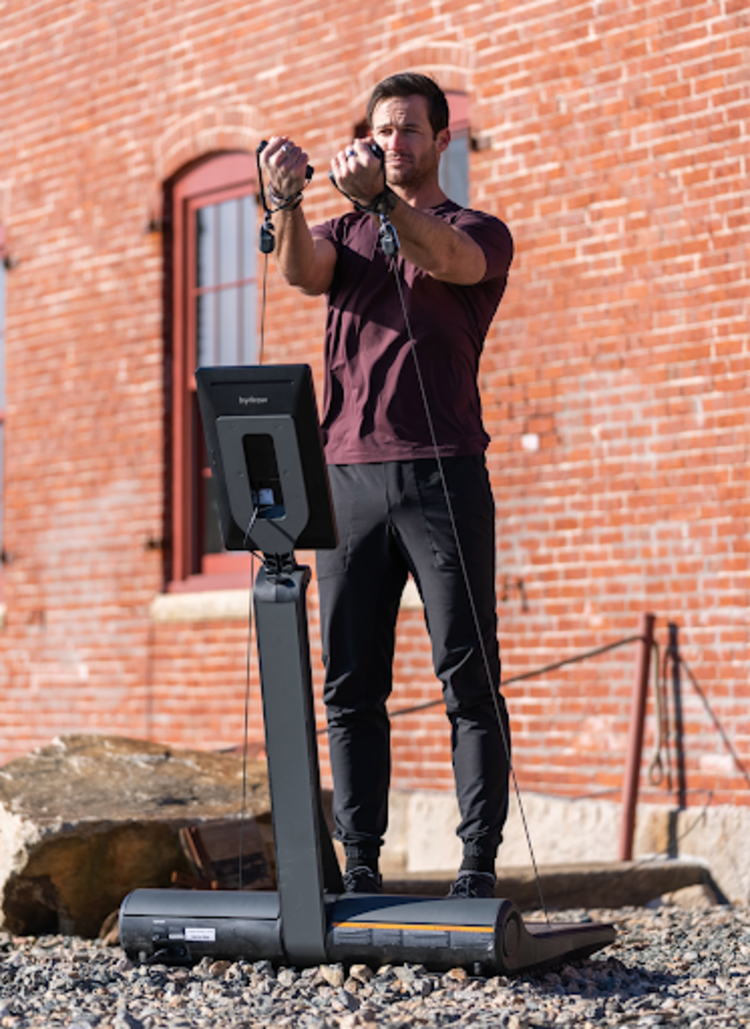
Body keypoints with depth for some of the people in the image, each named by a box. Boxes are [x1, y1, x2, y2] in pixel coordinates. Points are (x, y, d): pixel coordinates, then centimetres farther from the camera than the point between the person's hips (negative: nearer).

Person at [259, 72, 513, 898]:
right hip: (348, 474, 4)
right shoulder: (345, 234, 20)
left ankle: (479, 863, -3)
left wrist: (380, 198, -34)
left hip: (442, 472, -3)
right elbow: (304, 273, -3)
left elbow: (441, 258, -15)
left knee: (468, 676, -5)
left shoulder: (480, 234, 9)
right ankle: (360, 866, 6)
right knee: (350, 683, 2)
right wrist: (288, 200, -24)